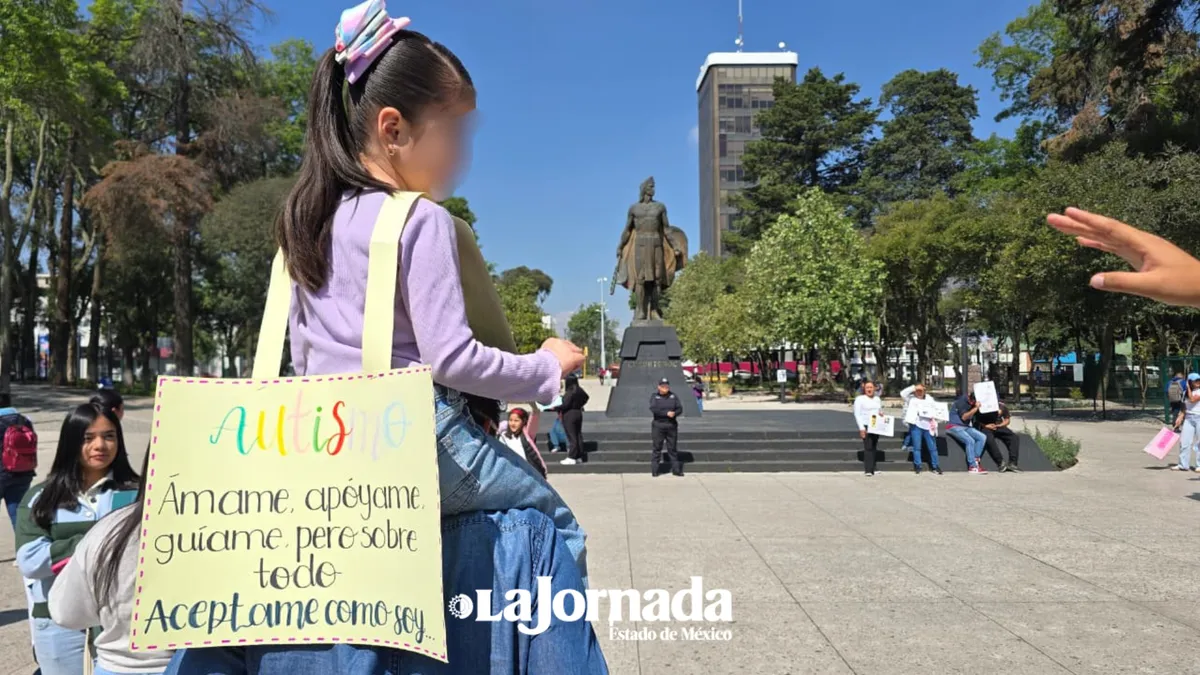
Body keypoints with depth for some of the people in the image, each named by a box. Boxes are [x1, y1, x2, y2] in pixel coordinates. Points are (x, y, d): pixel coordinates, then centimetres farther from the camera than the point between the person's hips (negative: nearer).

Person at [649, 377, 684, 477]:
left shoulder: (673, 396, 9)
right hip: (658, 425, -2)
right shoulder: (654, 396, 1)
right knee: (657, 448, 0)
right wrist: (667, 413, -19)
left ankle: (676, 470, 11)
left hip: (672, 425, 2)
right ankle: (654, 471, 4)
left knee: (672, 448, 6)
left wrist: (674, 413, -19)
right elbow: (654, 409, -14)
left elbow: (680, 409, 2)